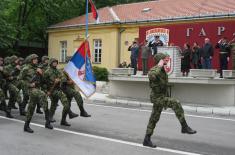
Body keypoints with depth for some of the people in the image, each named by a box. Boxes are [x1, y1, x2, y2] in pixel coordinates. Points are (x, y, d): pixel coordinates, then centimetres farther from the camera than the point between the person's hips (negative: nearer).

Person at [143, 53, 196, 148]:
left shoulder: (163, 71, 15)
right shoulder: (154, 70, -14)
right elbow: (152, 76, -41)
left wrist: (166, 102, 25)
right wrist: (159, 66, -29)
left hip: (162, 97, 9)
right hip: (157, 97, -9)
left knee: (154, 119, 12)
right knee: (176, 103, -23)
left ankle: (147, 140, 21)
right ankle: (184, 127, -16)